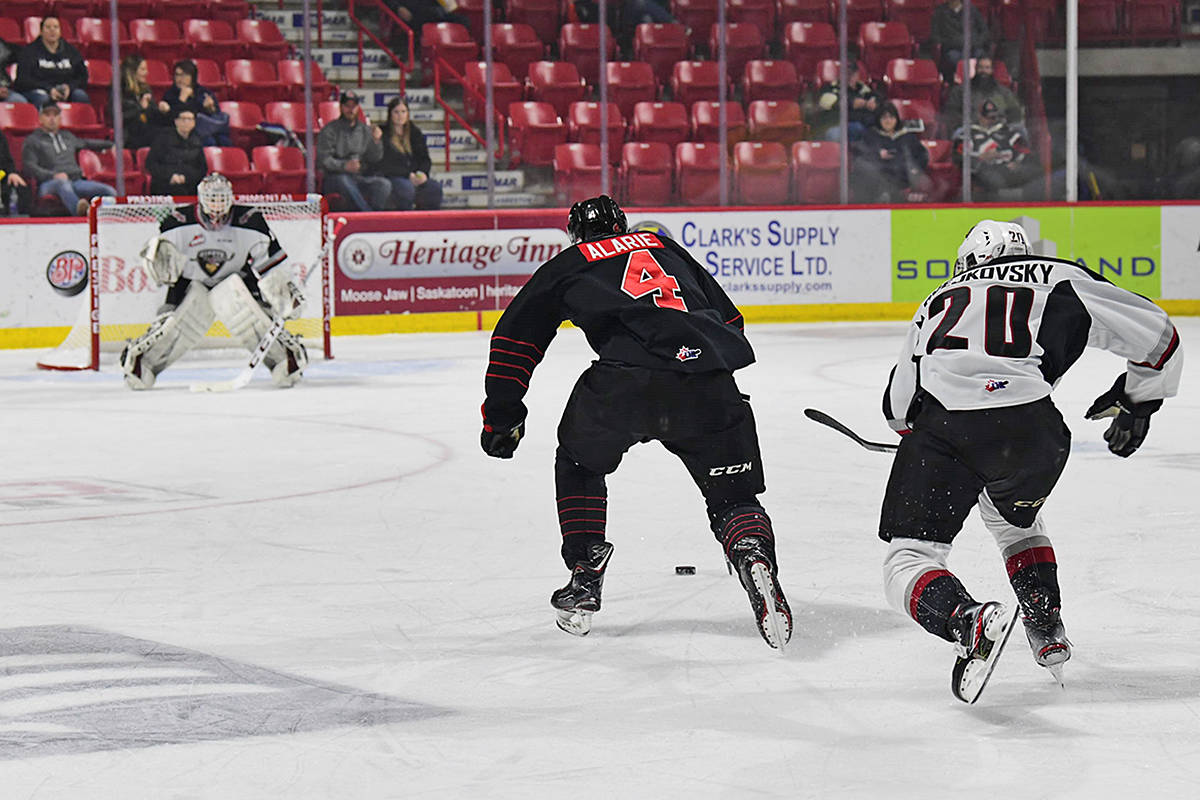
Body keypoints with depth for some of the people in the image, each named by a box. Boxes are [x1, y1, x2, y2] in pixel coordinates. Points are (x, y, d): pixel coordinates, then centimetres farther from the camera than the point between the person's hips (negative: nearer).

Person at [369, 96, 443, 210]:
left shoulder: (415, 133, 17)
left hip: (415, 178, 5)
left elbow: (425, 159, 18)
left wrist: (422, 173, -6)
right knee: (406, 187, -38)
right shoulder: (383, 134, -1)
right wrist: (408, 175, -14)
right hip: (391, 178, -5)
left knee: (435, 187, -23)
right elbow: (384, 165, -7)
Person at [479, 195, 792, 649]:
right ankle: (754, 557, -18)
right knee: (732, 495, 12)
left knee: (580, 463, 27)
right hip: (707, 383, 2)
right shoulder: (666, 248, 34)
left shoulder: (566, 265, 27)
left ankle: (584, 578, 22)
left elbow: (515, 337, 23)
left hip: (624, 382, -2)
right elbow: (729, 319, 32)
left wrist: (501, 415, 28)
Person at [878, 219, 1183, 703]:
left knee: (907, 559, 6)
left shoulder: (940, 301, 32)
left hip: (939, 422, -1)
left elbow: (899, 409, 33)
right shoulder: (1060, 282, 25)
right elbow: (1155, 335, 24)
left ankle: (970, 621, -23)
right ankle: (1047, 628, 26)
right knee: (1013, 515, 34)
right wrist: (1135, 402, 40)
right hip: (1028, 426, 1)